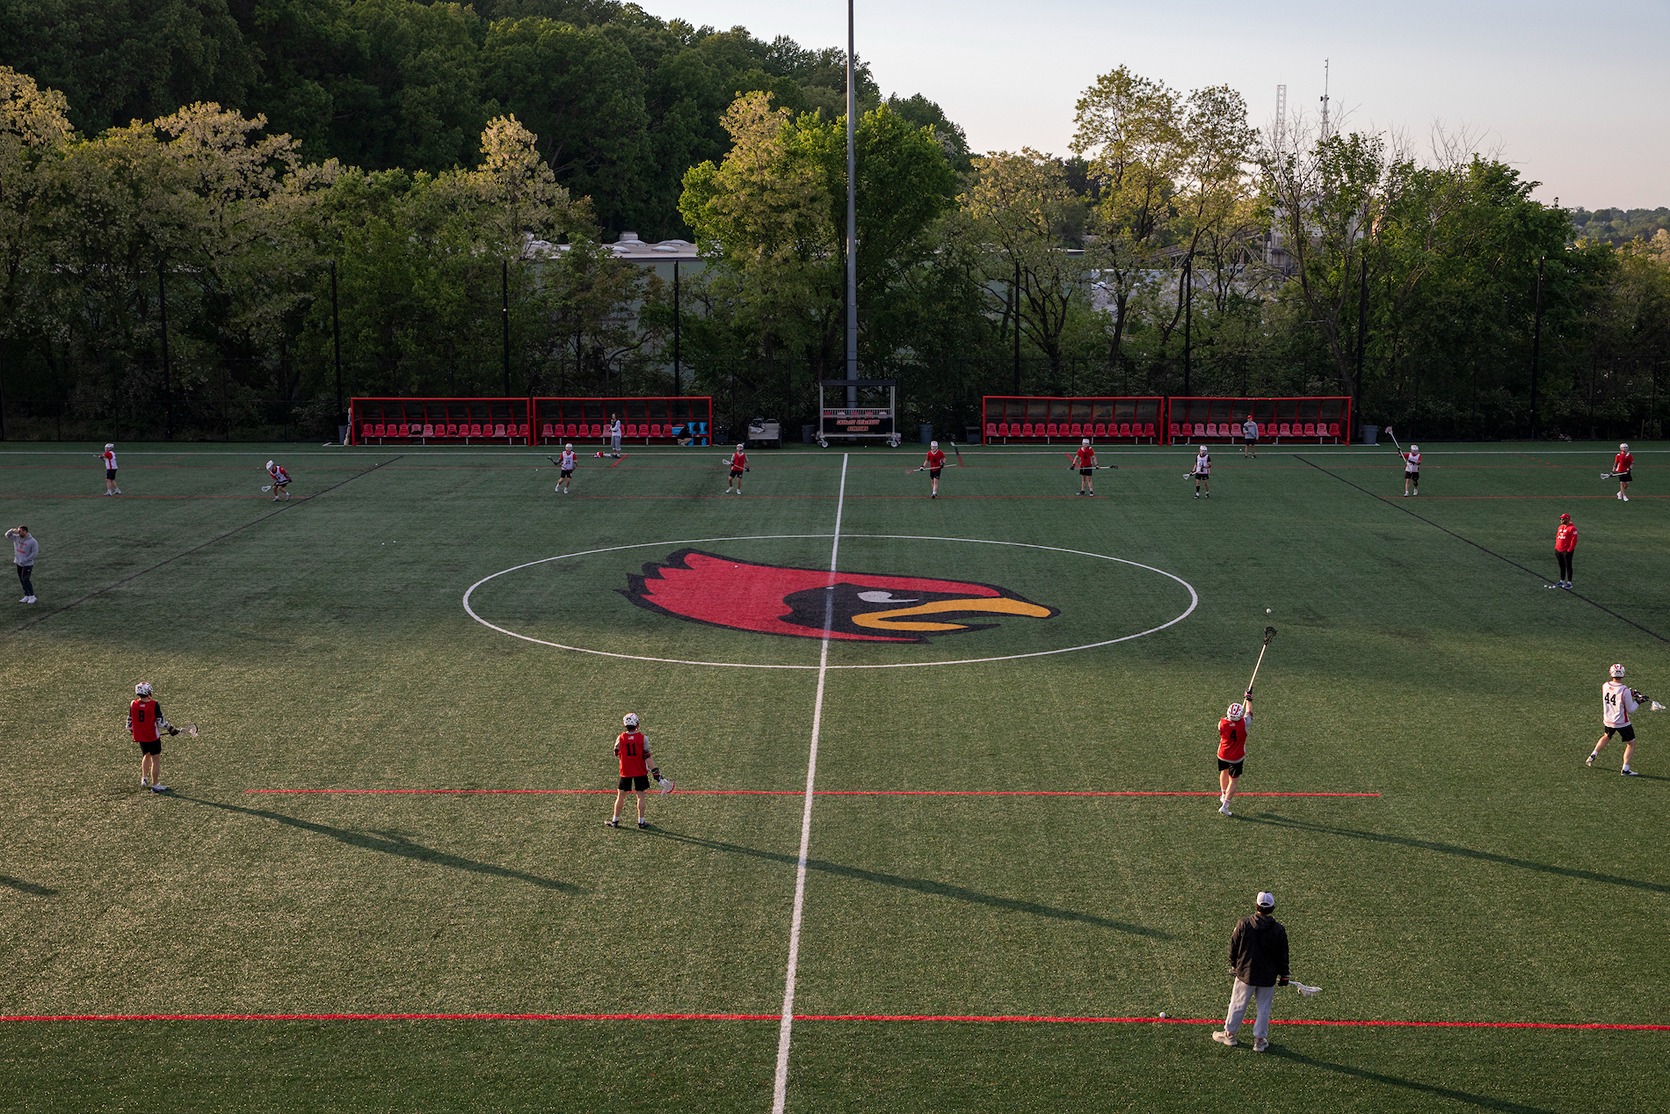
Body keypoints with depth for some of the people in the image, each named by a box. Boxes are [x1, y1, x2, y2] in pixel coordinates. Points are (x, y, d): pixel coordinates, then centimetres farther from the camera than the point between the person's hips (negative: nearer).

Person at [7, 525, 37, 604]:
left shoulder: (32, 541, -16)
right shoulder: (17, 538, 2)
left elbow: (34, 553, -16)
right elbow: (7, 535, 8)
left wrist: (25, 560, -20)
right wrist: (12, 530, -13)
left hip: (27, 564, -7)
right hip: (19, 563, 7)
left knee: (25, 580, -11)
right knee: (22, 580, 10)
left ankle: (32, 596, 0)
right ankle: (27, 596, 20)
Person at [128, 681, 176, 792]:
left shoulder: (133, 705, -6)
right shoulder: (154, 705, -18)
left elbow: (129, 721, 5)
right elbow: (160, 721, -15)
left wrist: (131, 731, 24)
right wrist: (171, 729, -1)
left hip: (140, 737, 5)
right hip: (153, 737, -5)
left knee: (146, 756, 28)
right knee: (156, 760, 5)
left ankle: (144, 779, 31)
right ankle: (155, 785, 7)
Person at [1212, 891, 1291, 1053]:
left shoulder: (1243, 924, -14)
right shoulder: (1278, 929, -12)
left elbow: (1233, 947, -3)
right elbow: (1283, 955, -3)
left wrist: (1233, 965, 14)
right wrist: (1283, 975, 10)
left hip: (1245, 973, 0)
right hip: (1268, 976, 0)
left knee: (1238, 1005, 13)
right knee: (1264, 1008, 13)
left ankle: (1229, 1034, 26)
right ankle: (1260, 1040, 19)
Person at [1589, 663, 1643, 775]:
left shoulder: (1605, 686, -8)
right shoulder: (1624, 690, -23)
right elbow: (1630, 709, -15)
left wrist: (1630, 693, 5)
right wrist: (1638, 701, 1)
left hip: (1607, 720, 5)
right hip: (1622, 723, -5)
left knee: (1606, 737, 34)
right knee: (1631, 744, 9)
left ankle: (1592, 755, 34)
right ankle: (1625, 769, 4)